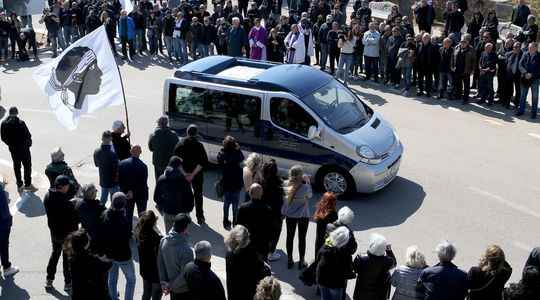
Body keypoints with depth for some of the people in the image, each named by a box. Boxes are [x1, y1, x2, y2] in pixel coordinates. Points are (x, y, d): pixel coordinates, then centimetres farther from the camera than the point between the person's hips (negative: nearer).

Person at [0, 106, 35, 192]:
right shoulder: (21, 123, -22)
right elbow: (28, 135, -19)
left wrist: (10, 144, 14)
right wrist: (29, 143, 1)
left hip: (13, 149, 5)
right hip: (23, 147, -5)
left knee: (16, 166, 17)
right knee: (27, 166, 7)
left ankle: (19, 185, 24)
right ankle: (28, 184, 11)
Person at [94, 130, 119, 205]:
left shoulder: (96, 152, -8)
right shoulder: (113, 154, -28)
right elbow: (116, 171, -23)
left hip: (103, 181, 6)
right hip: (113, 182, -6)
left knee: (102, 200, 22)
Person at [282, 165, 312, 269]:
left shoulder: (287, 185, -15)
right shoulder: (305, 187, -23)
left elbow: (285, 198, -5)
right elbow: (310, 195, -4)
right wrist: (308, 182, -2)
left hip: (289, 215, 3)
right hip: (303, 216, -3)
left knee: (290, 237, 16)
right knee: (302, 238, 11)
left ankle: (289, 260, 26)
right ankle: (302, 261, 20)